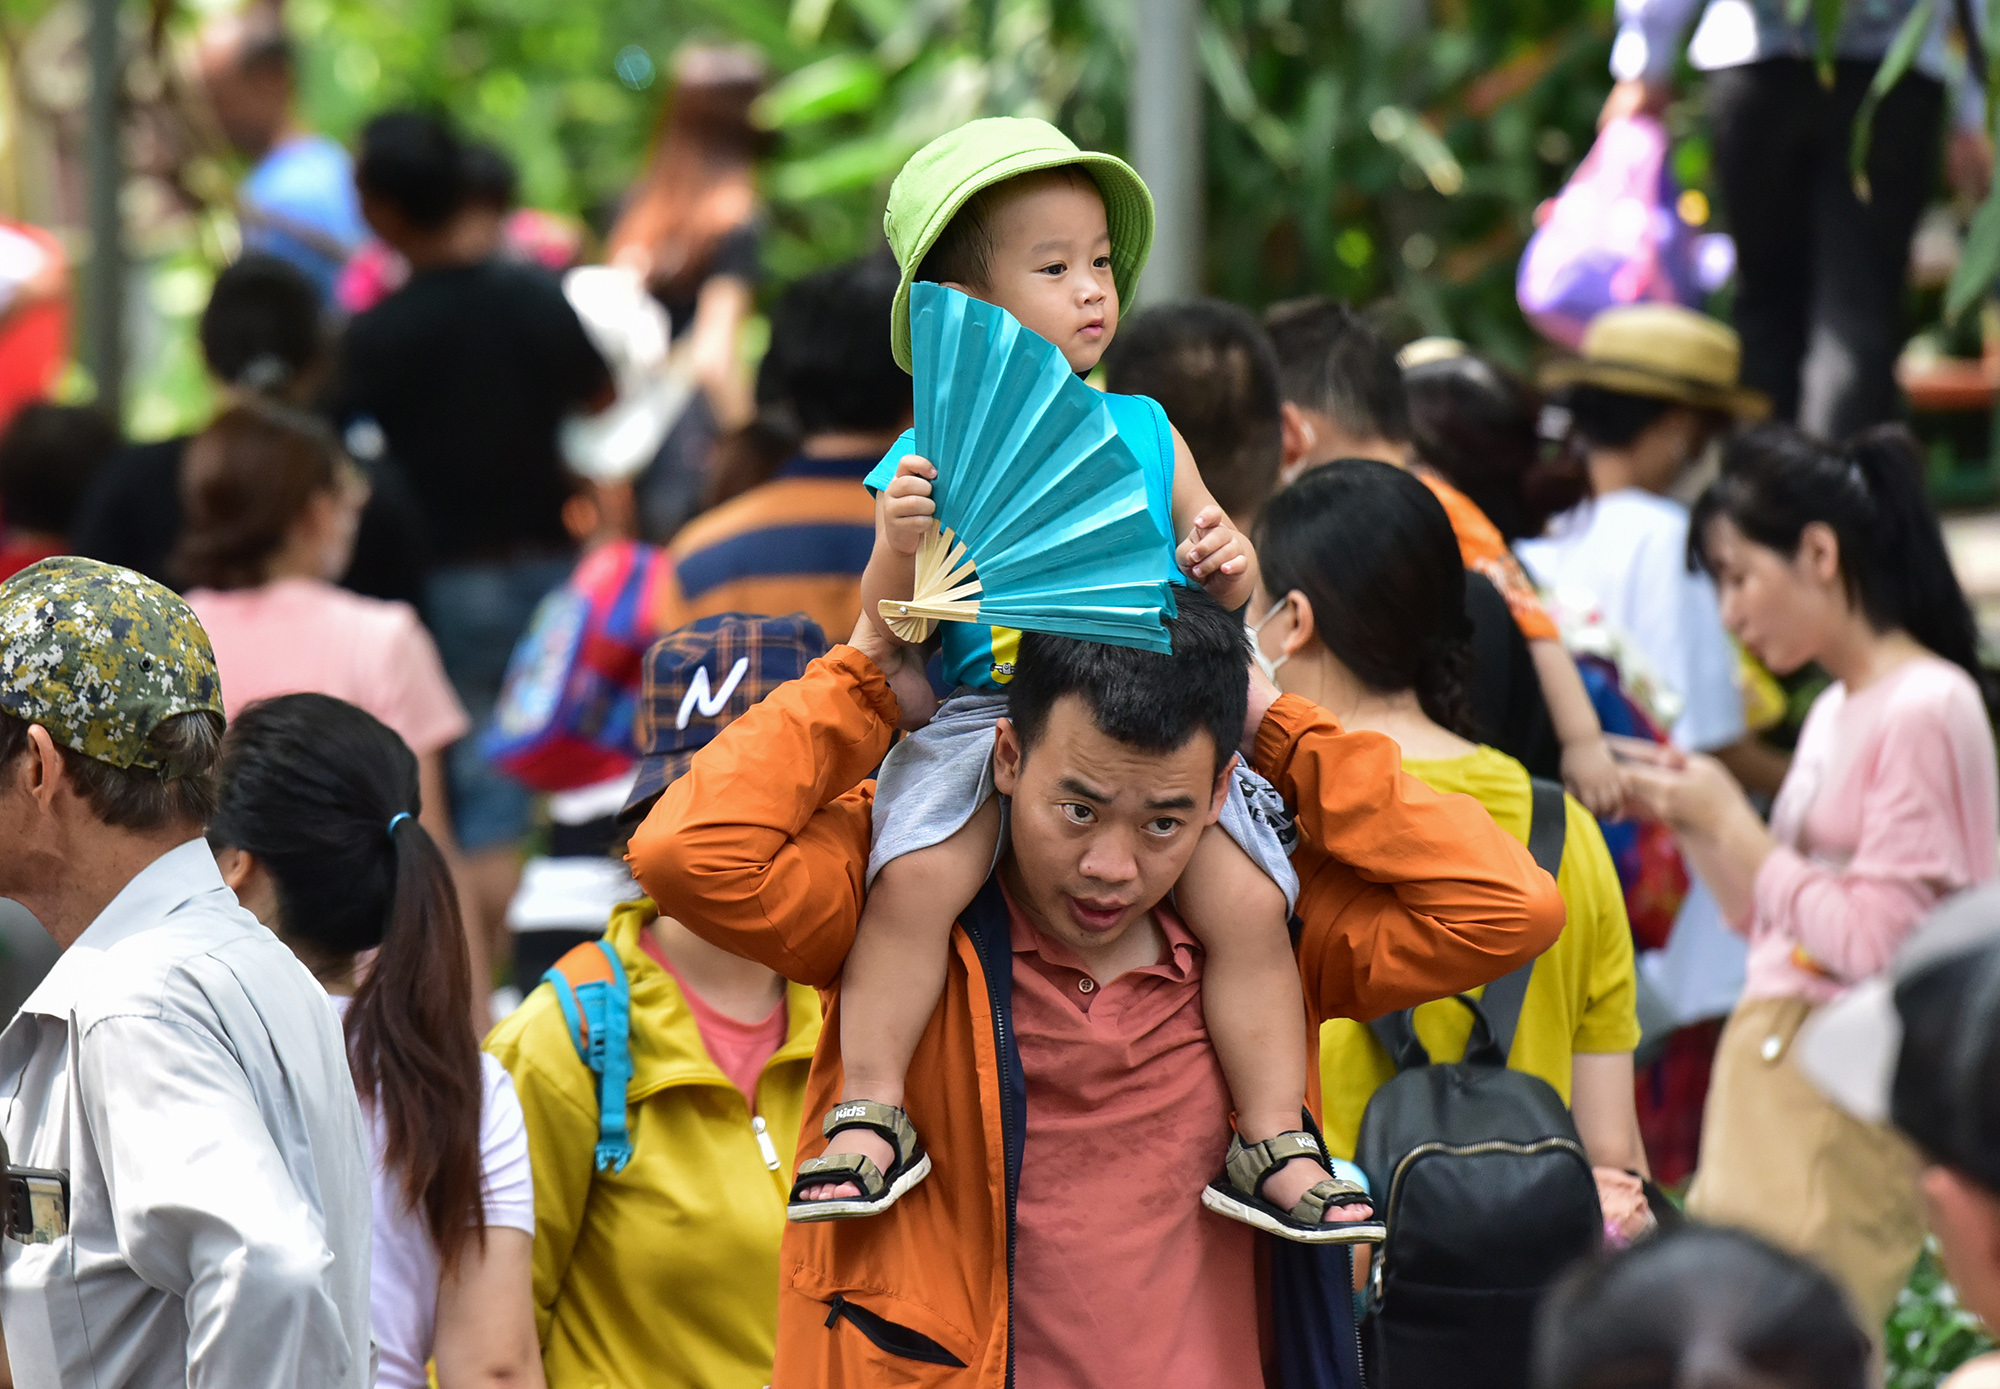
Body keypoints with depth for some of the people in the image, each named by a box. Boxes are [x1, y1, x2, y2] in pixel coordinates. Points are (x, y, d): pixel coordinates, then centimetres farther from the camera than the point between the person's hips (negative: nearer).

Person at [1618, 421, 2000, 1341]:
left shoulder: (1926, 709, -12)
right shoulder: (1834, 711, 16)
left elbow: (1874, 943, -16)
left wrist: (1734, 825, -10)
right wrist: (1693, 821, 6)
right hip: (1767, 1078, 9)